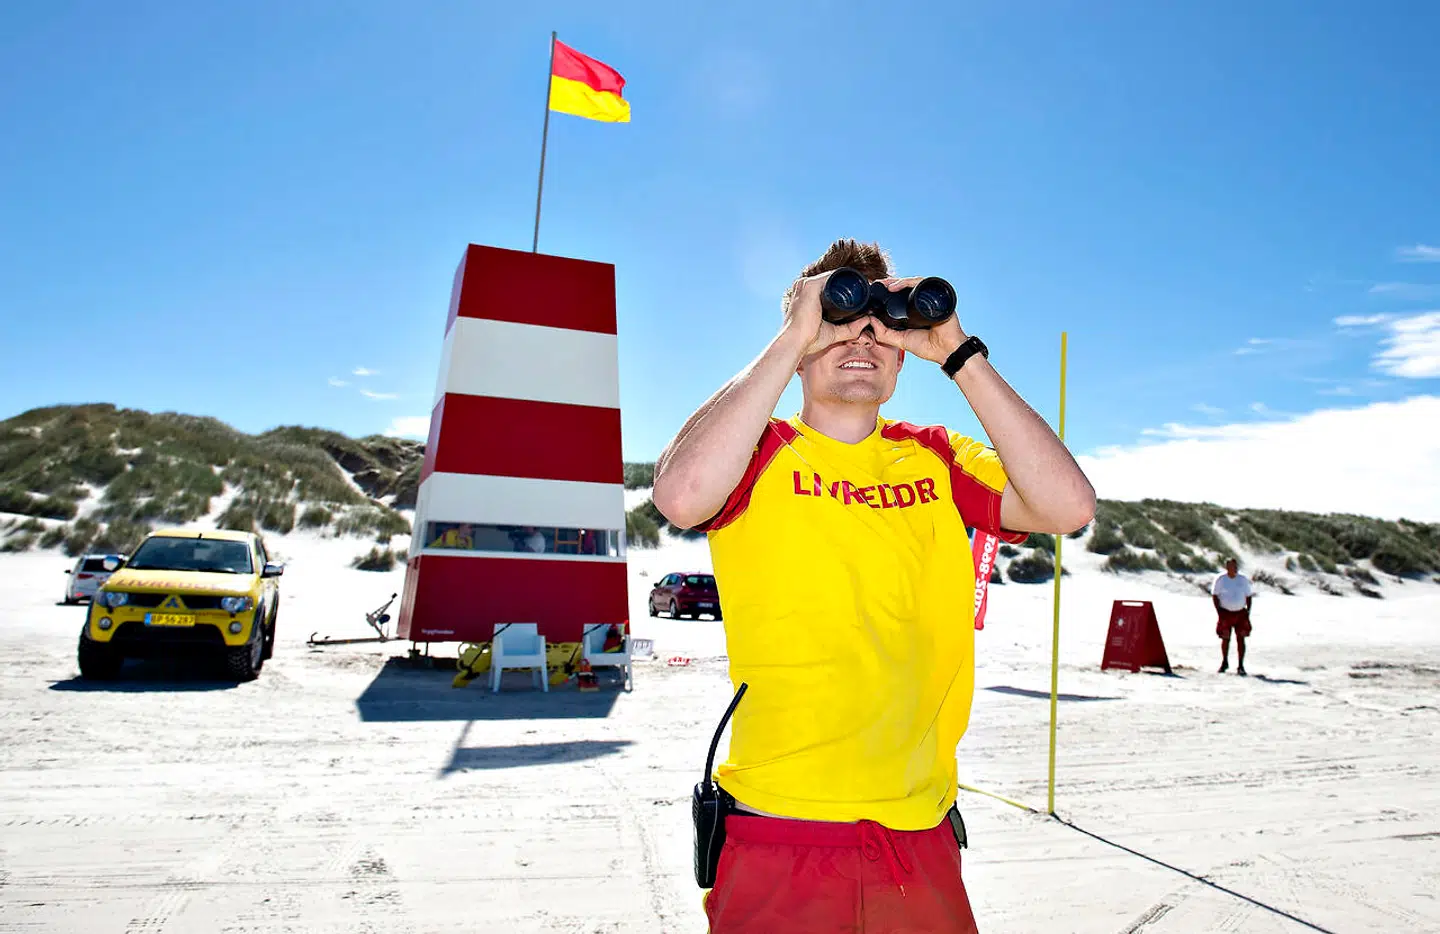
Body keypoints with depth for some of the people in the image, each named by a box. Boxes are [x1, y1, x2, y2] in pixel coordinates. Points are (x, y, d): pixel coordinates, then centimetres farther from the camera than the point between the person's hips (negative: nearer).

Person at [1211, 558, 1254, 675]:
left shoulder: (1243, 579, 2)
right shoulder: (1220, 579, -4)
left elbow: (1249, 596, 9)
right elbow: (1214, 595, -1)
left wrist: (1248, 611, -2)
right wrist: (1219, 611, -8)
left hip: (1240, 613, 1)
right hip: (1225, 613, -1)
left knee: (1240, 639, -3)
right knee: (1225, 638, 5)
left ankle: (1240, 666, 3)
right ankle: (1225, 662, 24)